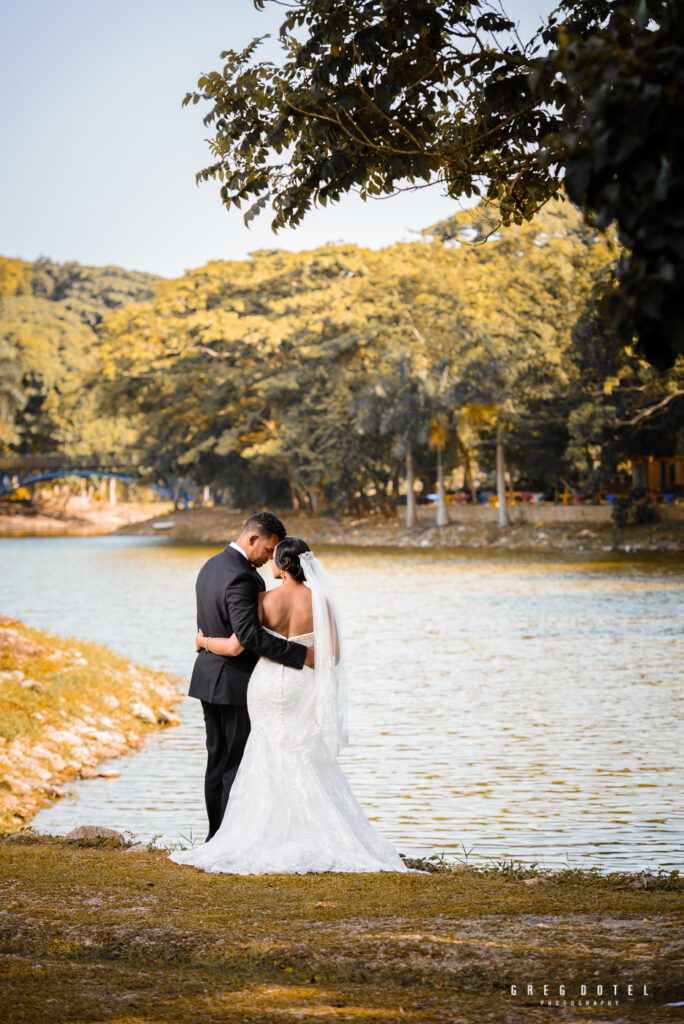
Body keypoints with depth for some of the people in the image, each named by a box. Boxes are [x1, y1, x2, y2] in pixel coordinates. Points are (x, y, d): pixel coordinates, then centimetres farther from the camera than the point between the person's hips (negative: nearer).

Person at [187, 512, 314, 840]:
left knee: (218, 761, 13)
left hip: (209, 678, 9)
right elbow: (248, 634, -32)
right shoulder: (241, 577, -22)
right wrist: (301, 654, -31)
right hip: (237, 682, -9)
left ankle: (216, 837, 17)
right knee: (239, 764, -3)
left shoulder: (211, 566, 10)